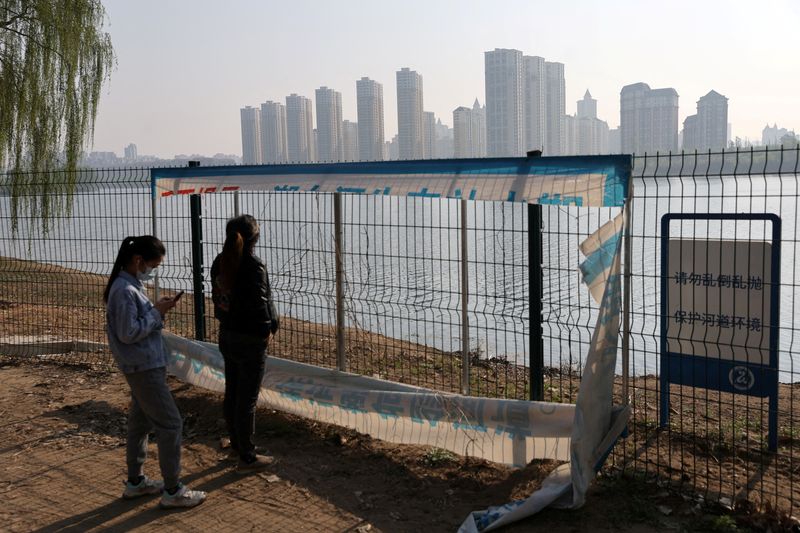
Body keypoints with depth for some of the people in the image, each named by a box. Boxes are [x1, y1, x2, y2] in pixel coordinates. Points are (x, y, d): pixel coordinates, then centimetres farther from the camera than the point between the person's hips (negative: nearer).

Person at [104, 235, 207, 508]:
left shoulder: (131, 286, 10)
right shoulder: (124, 291, -20)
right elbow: (128, 333, -22)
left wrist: (157, 309, 2)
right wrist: (157, 312, -15)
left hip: (144, 366, 10)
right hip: (144, 368, -10)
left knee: (141, 422, 18)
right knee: (170, 424, -5)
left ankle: (135, 482, 30)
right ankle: (173, 491, 3)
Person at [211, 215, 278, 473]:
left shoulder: (219, 262, 3)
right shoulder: (253, 266, -22)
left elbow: (217, 296, 8)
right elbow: (259, 303, -21)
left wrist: (227, 320, 11)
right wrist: (267, 329, -6)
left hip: (227, 335, 8)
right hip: (250, 338, -8)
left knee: (232, 393, 18)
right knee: (247, 398, 1)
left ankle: (238, 445, 34)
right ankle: (247, 458, 10)